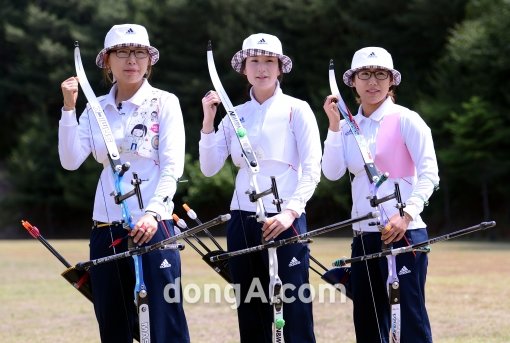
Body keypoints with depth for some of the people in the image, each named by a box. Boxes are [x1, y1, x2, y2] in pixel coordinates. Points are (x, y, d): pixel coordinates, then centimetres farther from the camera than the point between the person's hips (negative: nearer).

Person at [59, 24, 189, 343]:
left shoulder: (164, 103, 0)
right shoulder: (96, 109, 11)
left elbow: (172, 167, -8)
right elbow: (71, 160, 1)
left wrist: (152, 213, -22)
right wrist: (69, 108, -6)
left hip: (151, 227, -5)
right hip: (105, 230, 5)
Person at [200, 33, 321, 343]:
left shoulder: (296, 110, 0)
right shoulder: (235, 115, 12)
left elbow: (312, 170, -6)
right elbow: (209, 167, 8)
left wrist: (290, 211, -19)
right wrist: (208, 121, -1)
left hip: (284, 221, -5)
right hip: (242, 221, 5)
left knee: (293, 310, -7)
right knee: (251, 312, 7)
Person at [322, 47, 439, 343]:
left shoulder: (405, 120, -4)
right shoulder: (349, 126, 12)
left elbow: (429, 173, -10)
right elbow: (332, 172, 2)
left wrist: (408, 213, -22)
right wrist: (334, 124, -4)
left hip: (402, 232, -6)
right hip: (364, 235, 6)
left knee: (410, 317, -9)